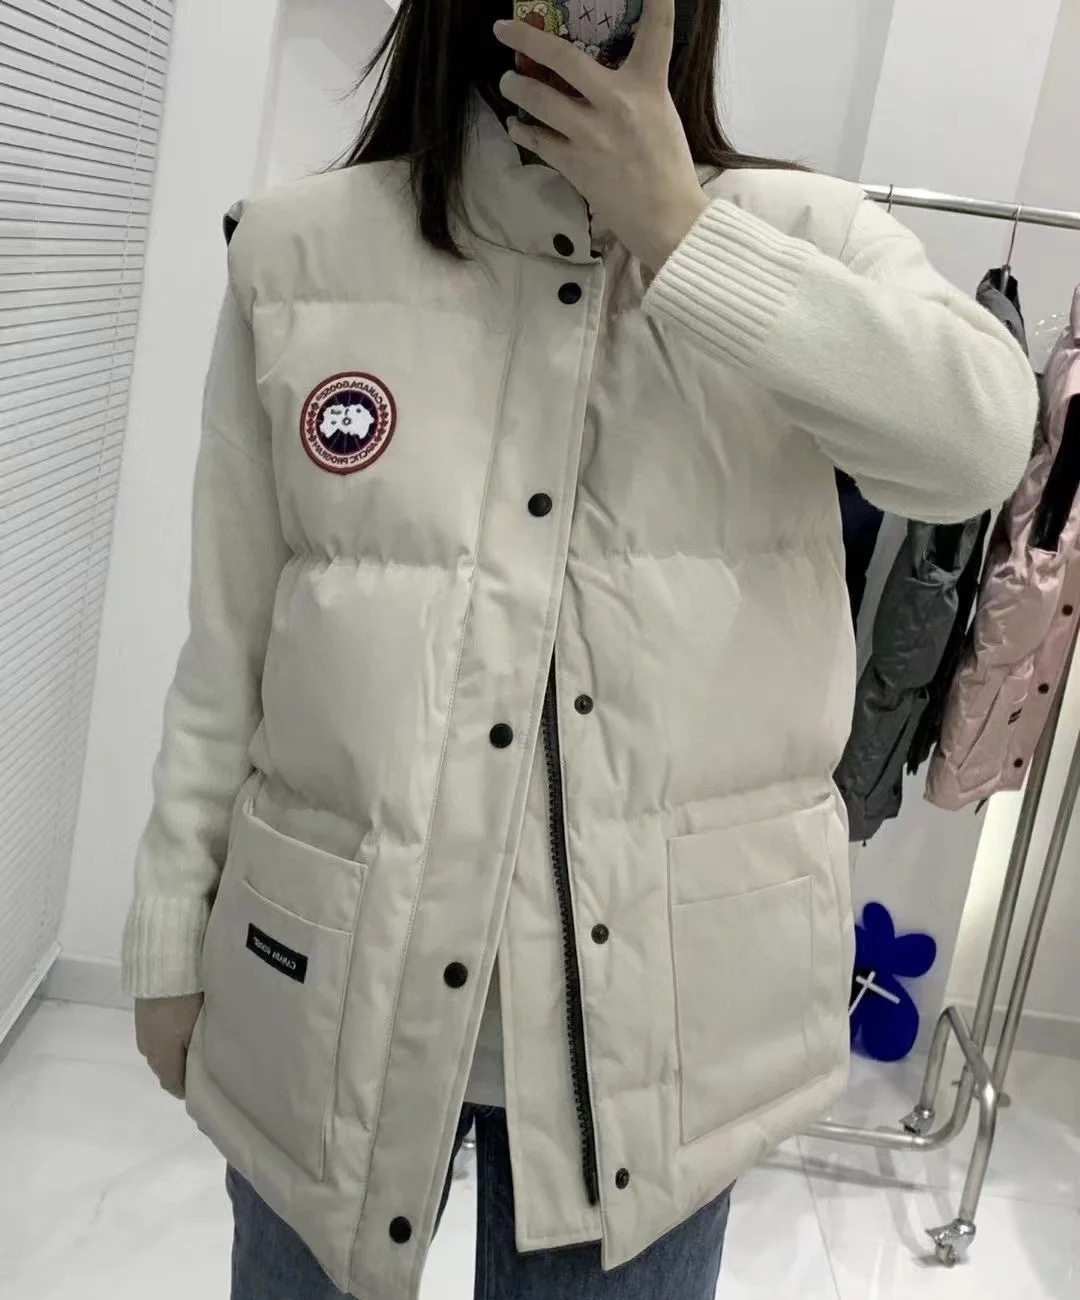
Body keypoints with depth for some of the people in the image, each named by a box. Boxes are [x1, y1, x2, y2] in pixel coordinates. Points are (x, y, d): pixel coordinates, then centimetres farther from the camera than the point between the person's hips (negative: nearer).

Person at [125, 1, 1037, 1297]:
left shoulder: (798, 239, -1)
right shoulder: (303, 255, -1)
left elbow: (982, 438, -20)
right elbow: (229, 638, 3)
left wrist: (677, 232, -19)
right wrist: (175, 933, 7)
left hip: (657, 980, 0)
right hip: (334, 965, 1)